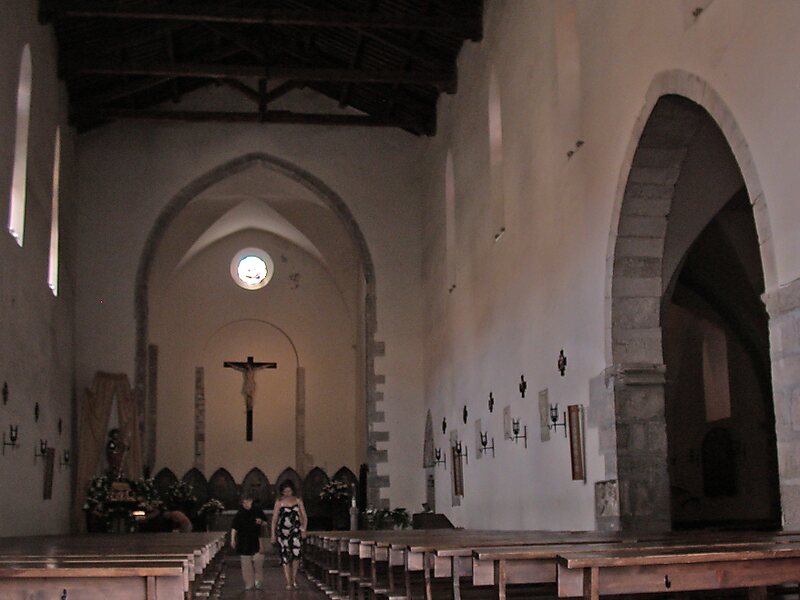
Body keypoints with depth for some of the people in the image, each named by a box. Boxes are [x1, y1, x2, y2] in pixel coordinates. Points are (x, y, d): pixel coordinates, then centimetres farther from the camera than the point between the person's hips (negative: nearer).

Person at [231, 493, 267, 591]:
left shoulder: (257, 510, 2)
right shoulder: (240, 514, -2)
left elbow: (265, 522, 14)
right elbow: (234, 528, -1)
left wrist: (261, 521, -7)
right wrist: (233, 540, -8)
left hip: (256, 539, 0)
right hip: (244, 541, 0)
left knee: (258, 559, -11)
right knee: (246, 562, 1)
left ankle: (258, 580, 9)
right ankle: (249, 583, 10)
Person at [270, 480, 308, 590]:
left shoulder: (298, 501, 8)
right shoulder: (279, 502, 5)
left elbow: (304, 517, 11)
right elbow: (274, 519, 7)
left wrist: (303, 530, 0)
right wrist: (273, 534, 4)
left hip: (295, 531, 0)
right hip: (282, 531, 0)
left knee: (296, 553, -17)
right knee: (285, 557, -2)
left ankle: (294, 578, 1)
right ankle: (288, 582, 3)